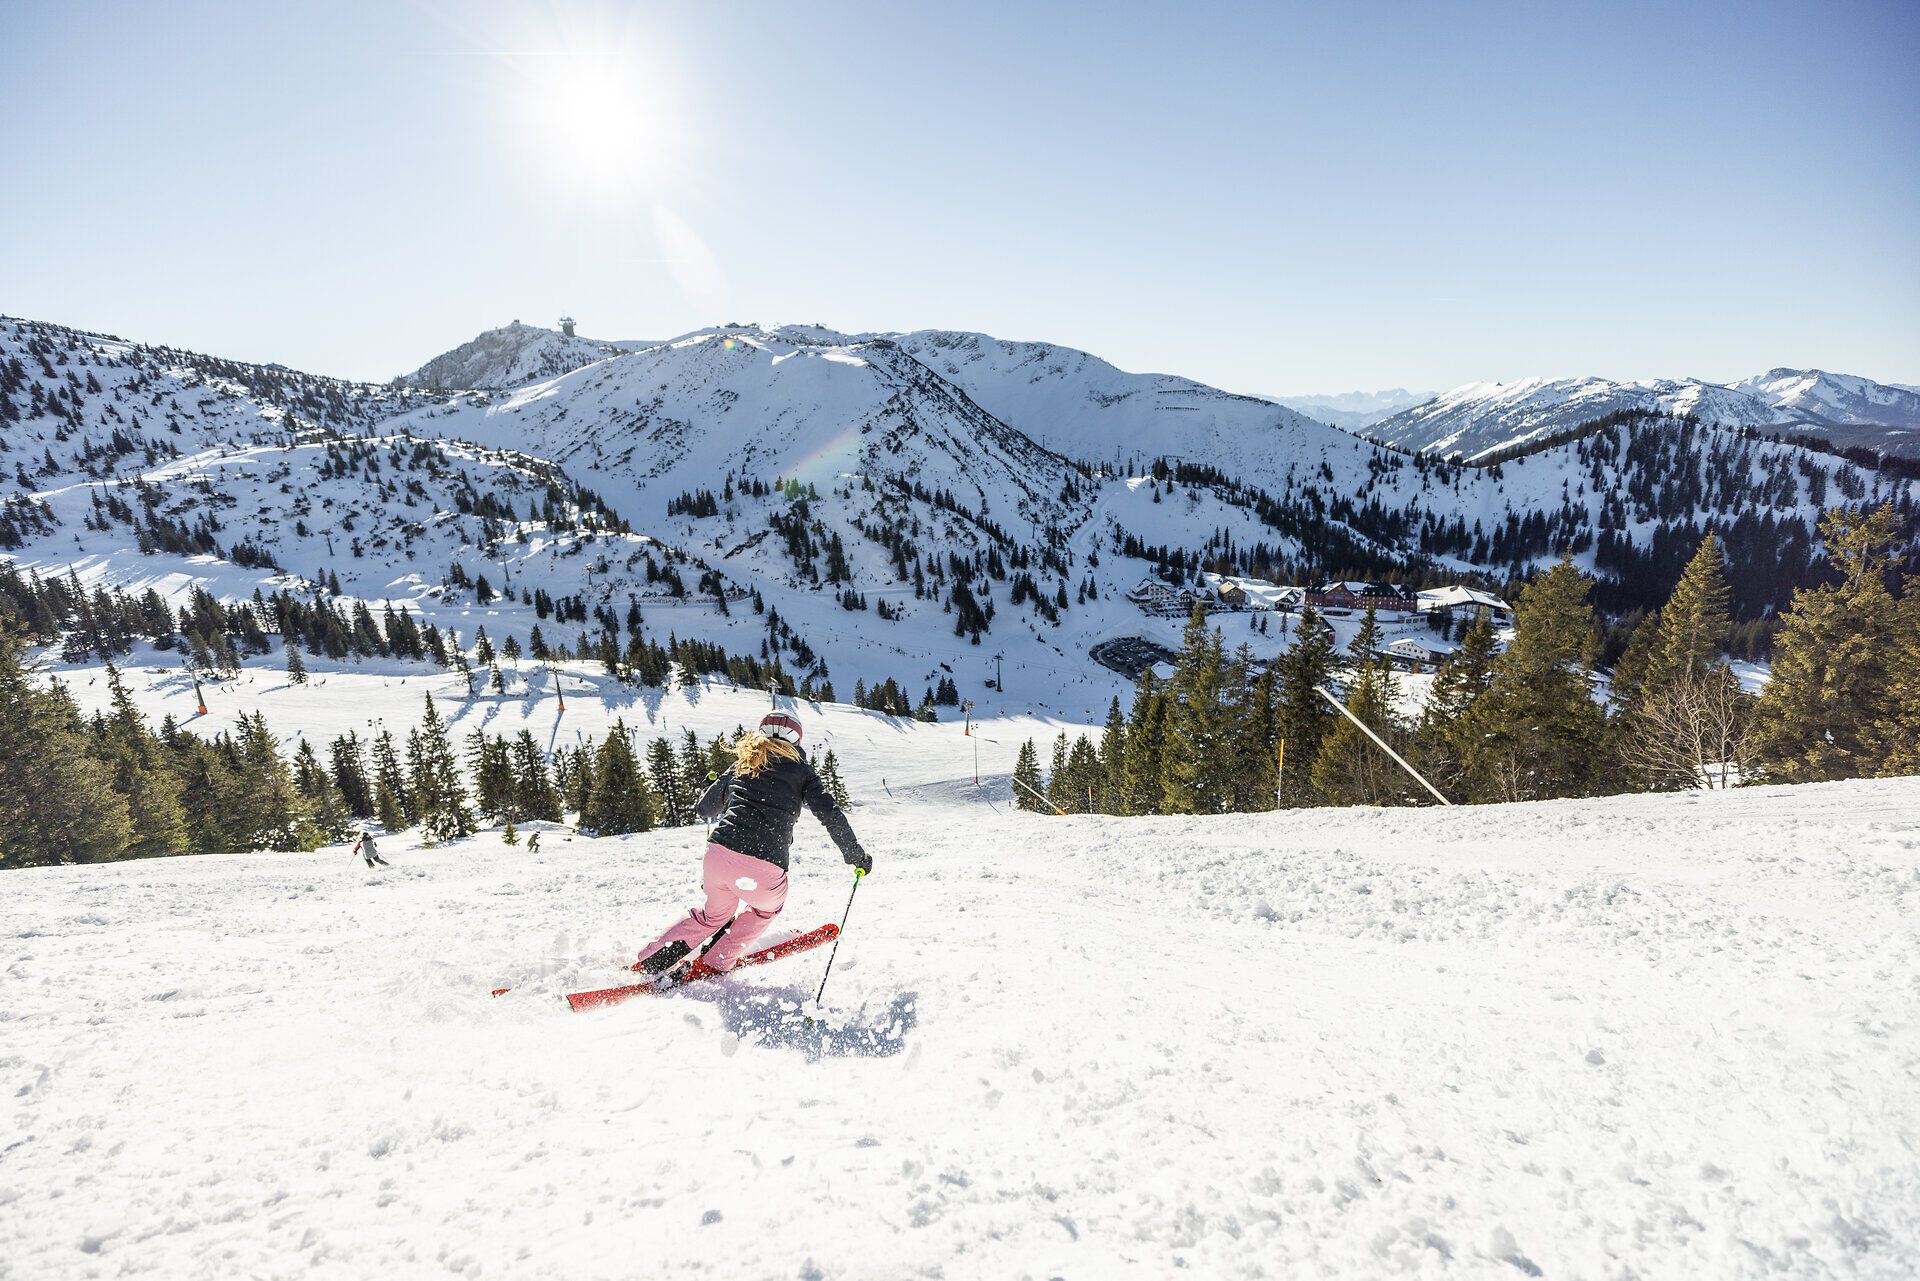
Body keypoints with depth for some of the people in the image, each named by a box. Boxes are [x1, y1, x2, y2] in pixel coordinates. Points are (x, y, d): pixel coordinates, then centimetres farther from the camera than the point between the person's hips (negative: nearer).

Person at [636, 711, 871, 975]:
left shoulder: (741, 766, 21)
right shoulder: (800, 770, 11)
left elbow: (704, 808, 30)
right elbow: (831, 816, 1)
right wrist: (857, 856, 12)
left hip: (719, 856, 4)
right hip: (764, 870, -3)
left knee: (715, 914, 34)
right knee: (767, 907, 32)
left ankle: (652, 960, 27)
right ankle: (716, 964, 28)